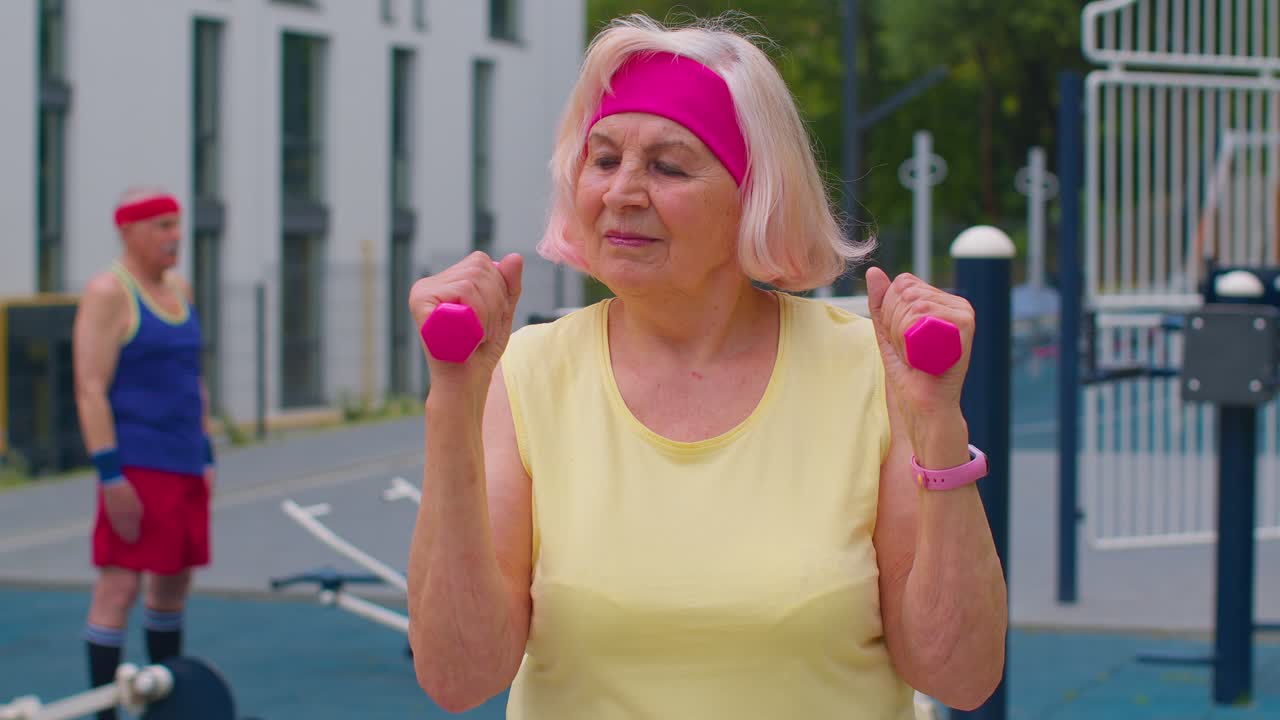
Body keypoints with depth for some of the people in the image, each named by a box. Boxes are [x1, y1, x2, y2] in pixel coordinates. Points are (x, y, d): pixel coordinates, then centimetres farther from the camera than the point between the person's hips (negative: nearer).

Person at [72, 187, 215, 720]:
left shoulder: (179, 290, 15)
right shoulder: (107, 294, -9)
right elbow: (90, 390, -15)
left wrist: (206, 455, 17)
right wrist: (110, 476, -20)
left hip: (185, 465, 8)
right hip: (135, 465, -8)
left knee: (174, 581, 13)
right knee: (120, 585, -8)